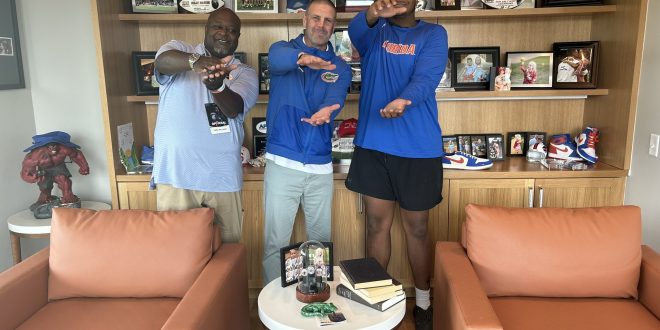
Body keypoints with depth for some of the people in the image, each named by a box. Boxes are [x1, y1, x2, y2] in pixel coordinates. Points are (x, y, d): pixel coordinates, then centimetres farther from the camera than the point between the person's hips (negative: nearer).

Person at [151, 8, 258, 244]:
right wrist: (196, 61, -40)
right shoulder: (179, 49, 7)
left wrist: (217, 86, -34)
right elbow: (163, 61, -19)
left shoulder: (245, 73, 8)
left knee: (229, 245, 9)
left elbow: (234, 109, -12)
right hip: (175, 173, -1)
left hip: (222, 176, 1)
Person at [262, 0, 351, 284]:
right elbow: (278, 59, -22)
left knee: (322, 240, 14)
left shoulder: (340, 67, 9)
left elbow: (335, 99, -12)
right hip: (282, 163, -2)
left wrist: (325, 112, -37)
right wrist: (302, 58, -46)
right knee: (275, 242, 3)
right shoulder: (284, 49, 4)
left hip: (320, 166, 3)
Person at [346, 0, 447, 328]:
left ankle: (422, 302, 28)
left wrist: (404, 100, -38)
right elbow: (356, 31, -16)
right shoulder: (374, 31, 9)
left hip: (418, 148, -1)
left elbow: (427, 77, -15)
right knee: (377, 225, 9)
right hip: (373, 144, 2)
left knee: (416, 228, 9)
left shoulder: (433, 34, 3)